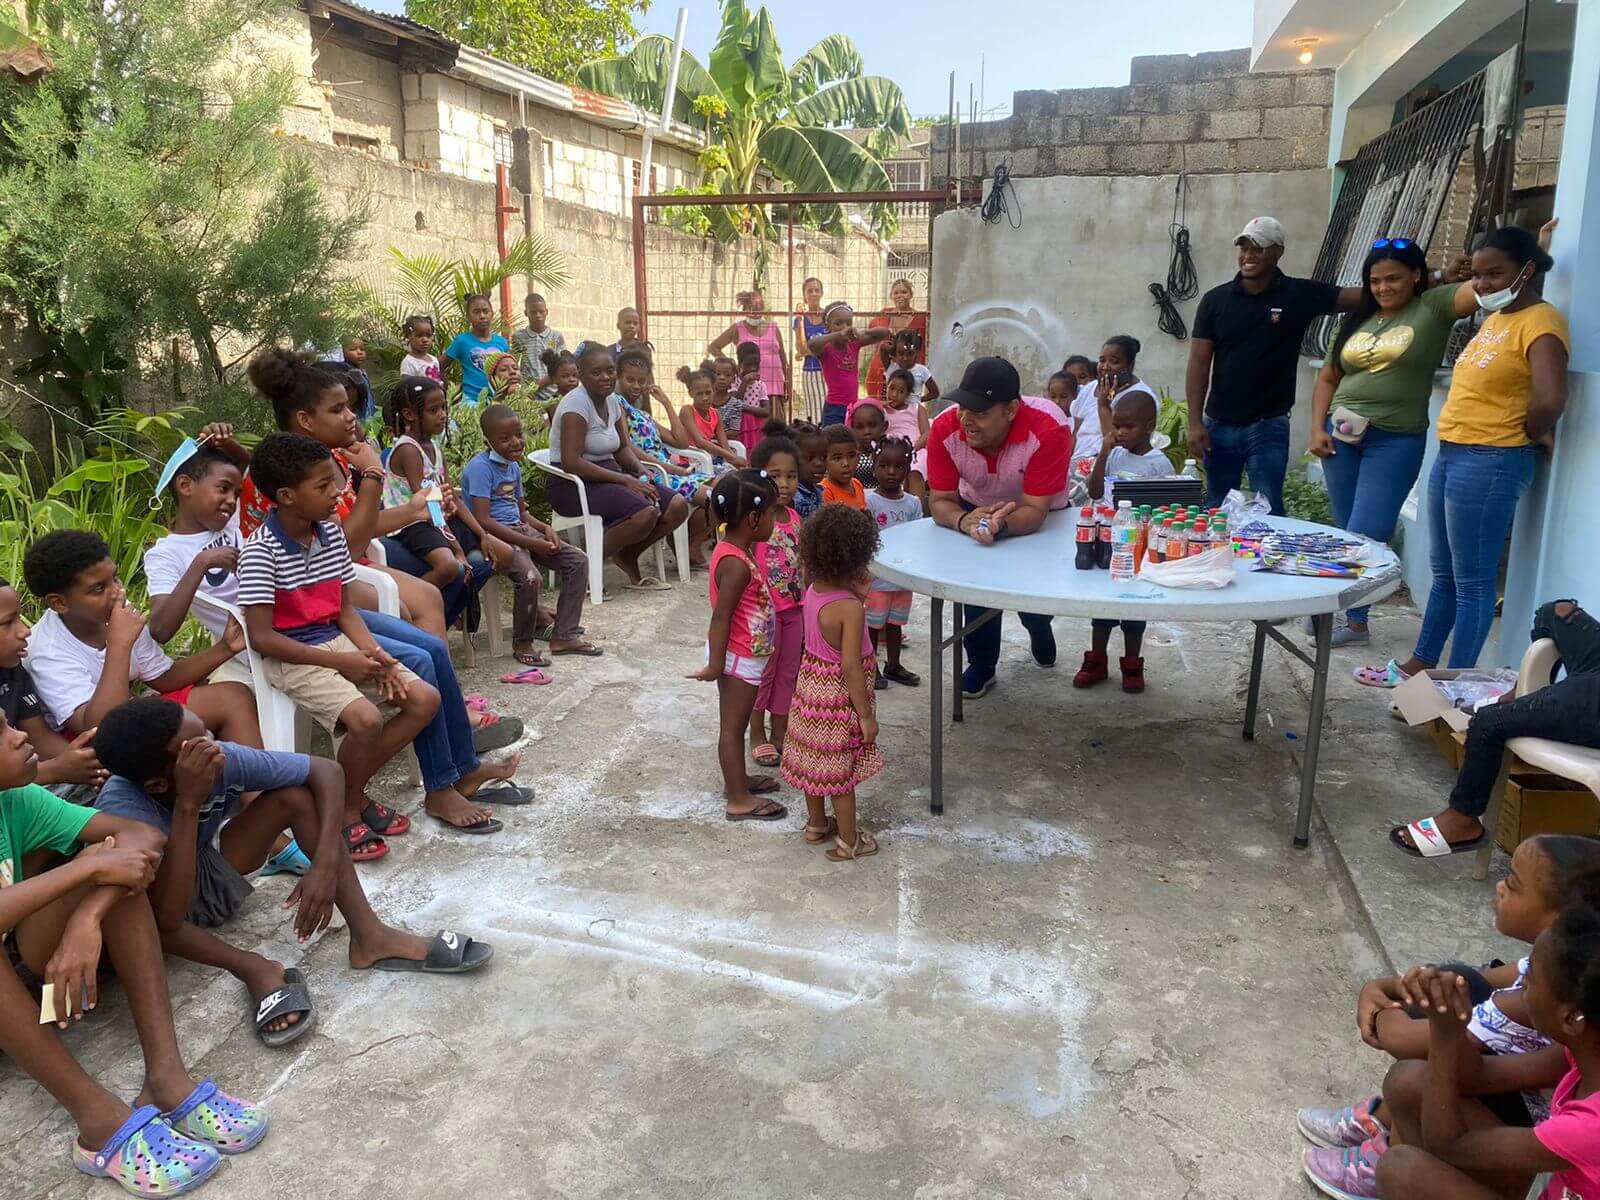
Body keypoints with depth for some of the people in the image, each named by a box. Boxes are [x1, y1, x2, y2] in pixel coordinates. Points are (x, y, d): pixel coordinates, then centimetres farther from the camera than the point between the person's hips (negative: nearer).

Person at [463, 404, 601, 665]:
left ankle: (564, 635, 2)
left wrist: (545, 529, 1)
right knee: (529, 576, -34)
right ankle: (522, 642, -10)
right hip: (493, 536, -9)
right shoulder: (480, 467, -14)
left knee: (578, 561, -1)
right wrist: (531, 543, -22)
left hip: (520, 529, 9)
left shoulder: (514, 466, 14)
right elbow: (483, 521, -22)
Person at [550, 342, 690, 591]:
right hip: (573, 484, -8)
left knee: (677, 506, -8)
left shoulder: (611, 402, 10)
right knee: (646, 513, -31)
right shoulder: (577, 403, -15)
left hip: (608, 476, 8)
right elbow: (571, 462, -24)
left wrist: (639, 469, -3)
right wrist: (624, 480, -23)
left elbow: (622, 448, 20)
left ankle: (627, 559, 10)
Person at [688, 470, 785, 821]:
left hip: (742, 656, 9)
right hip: (738, 658, -9)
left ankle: (736, 779, 37)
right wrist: (715, 665, -20)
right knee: (733, 727, 2)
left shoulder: (734, 549, 3)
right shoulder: (736, 564, -27)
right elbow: (721, 617, -25)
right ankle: (740, 801, 12)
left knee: (735, 724, 22)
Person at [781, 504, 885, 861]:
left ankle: (816, 824, 40)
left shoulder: (814, 590, -6)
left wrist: (856, 591, -2)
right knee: (842, 770, 8)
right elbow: (851, 667, -27)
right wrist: (866, 715, -18)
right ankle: (848, 841, 23)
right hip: (838, 697, -8)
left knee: (814, 758, 22)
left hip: (811, 684, 8)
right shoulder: (850, 609, -28)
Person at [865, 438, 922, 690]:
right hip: (876, 576, -4)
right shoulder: (869, 502, -12)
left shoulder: (913, 503, 1)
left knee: (895, 622, 18)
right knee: (873, 624, 7)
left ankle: (893, 666, 33)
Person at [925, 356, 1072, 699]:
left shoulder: (1049, 429, -38)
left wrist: (1001, 525, -58)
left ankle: (1039, 629, 32)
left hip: (1040, 514, -1)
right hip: (976, 507, 2)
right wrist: (965, 521, -47)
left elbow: (1034, 512, -36)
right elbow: (940, 500, -24)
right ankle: (982, 664, 5)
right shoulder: (945, 428, -30)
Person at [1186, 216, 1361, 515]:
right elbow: (1199, 364, -1)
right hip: (1218, 425, 2)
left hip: (1268, 426, -2)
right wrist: (1195, 422, -7)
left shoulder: (1299, 295, -2)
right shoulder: (1215, 300, 1)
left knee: (1268, 511, -5)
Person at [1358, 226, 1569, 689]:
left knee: (1472, 581, -2)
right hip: (1451, 455, 10)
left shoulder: (1540, 321, -14)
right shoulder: (1496, 316, 15)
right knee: (1444, 574, 18)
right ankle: (1420, 665, 29)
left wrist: (1530, 433, -10)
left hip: (1489, 464, -10)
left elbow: (1550, 398, -29)